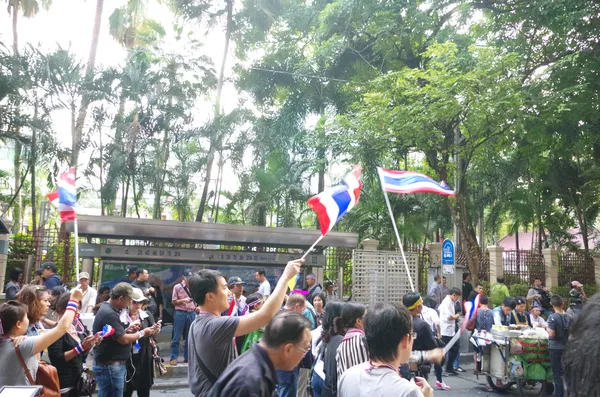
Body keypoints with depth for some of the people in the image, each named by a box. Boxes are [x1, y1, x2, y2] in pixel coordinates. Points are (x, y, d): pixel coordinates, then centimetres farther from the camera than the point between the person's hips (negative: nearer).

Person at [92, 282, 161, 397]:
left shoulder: (109, 310, 11)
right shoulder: (109, 314, -22)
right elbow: (124, 340, -22)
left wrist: (127, 330, 2)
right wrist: (142, 333, -8)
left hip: (114, 364, 10)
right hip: (110, 366, -10)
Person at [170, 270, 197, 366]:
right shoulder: (177, 287, -3)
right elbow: (173, 302, -3)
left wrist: (197, 307, 0)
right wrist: (183, 300, -18)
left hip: (192, 314, 4)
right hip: (180, 314, -4)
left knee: (189, 337, 9)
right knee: (176, 337, -1)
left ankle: (187, 357, 18)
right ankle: (173, 357, 5)